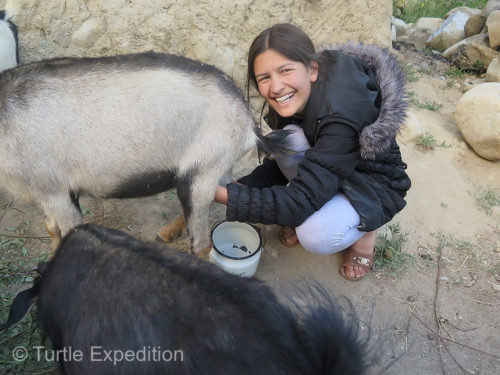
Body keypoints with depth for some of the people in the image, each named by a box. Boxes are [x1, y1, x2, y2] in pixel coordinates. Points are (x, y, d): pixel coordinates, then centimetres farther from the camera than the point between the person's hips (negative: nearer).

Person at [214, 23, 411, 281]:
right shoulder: (292, 100, -15)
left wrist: (221, 194, -40)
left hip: (374, 186, -6)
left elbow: (300, 201, -38)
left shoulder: (342, 116, -36)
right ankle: (304, 216, 1)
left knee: (316, 237, -33)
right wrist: (242, 187, -22)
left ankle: (364, 228, 2)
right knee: (290, 139, -25)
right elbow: (280, 164, -4)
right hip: (327, 170, 6)